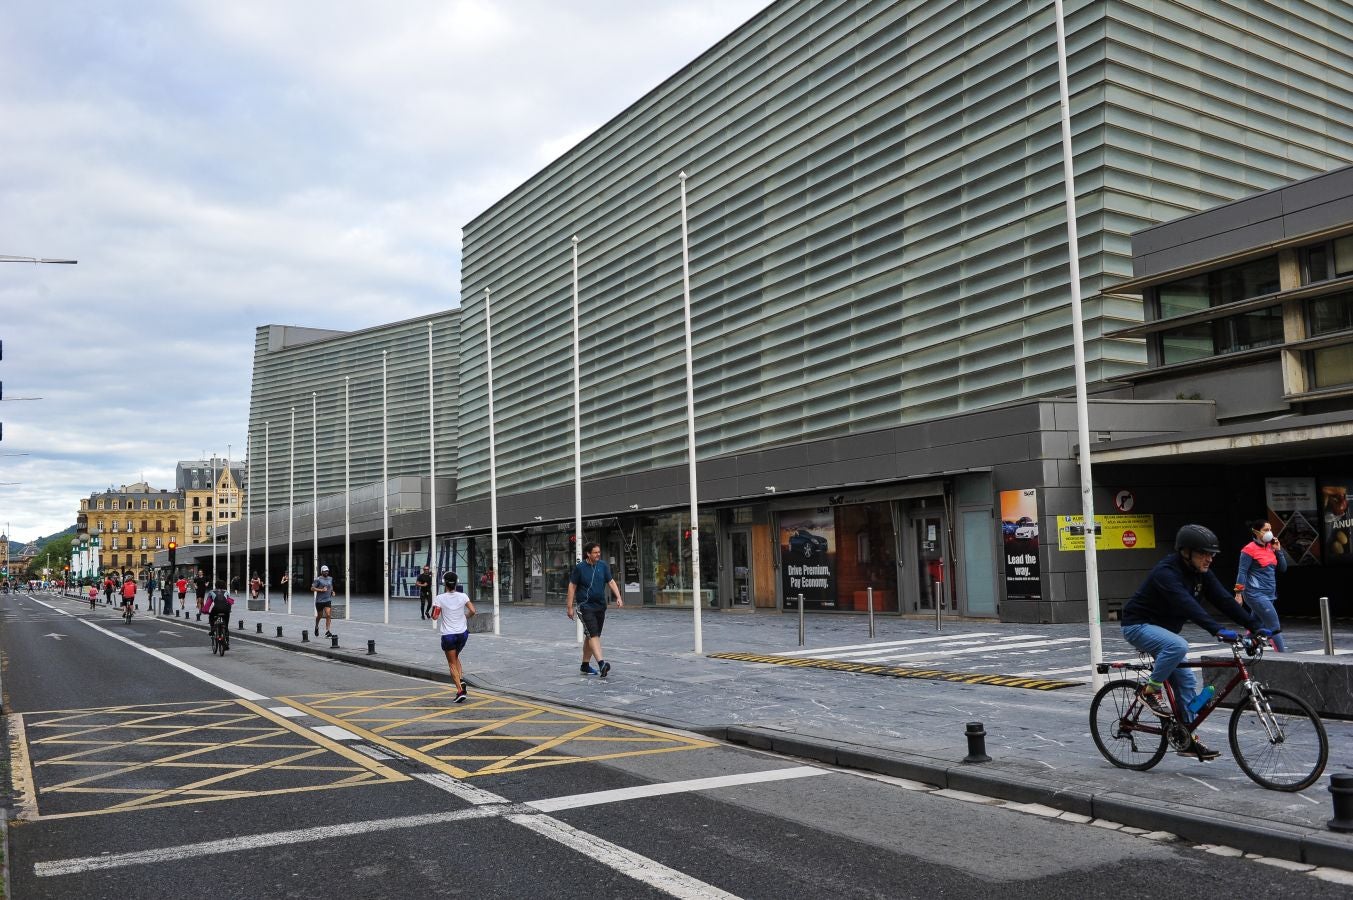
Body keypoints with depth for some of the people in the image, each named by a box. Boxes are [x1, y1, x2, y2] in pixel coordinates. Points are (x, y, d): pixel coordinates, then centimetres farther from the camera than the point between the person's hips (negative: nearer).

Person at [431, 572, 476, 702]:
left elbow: (434, 617, -14)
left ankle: (460, 691, -6)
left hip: (448, 634, -3)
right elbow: (472, 611, -9)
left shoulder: (440, 598, -10)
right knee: (455, 657, 26)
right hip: (462, 633, 3)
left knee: (452, 663, 5)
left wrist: (431, 615, 9)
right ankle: (461, 678, 3)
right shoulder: (462, 596, -4)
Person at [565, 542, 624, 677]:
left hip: (600, 606, 5)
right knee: (593, 635, -17)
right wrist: (570, 607, -4)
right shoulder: (580, 567, -7)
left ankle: (585, 665, 24)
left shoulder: (603, 566, 5)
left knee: (590, 636, 13)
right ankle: (601, 663, -29)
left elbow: (611, 582, 5)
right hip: (585, 606, -5)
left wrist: (618, 597, -11)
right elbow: (572, 586, -2)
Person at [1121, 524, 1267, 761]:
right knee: (1178, 646, -35)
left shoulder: (1202, 573, -1)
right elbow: (1187, 605, -41)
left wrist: (1256, 626, -17)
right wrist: (1216, 630, -52)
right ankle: (1150, 690, -15)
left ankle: (1189, 740, 8)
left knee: (1186, 680, 2)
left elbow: (1224, 600, -6)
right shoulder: (1166, 572, -28)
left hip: (1163, 628, 9)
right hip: (1138, 625, -9)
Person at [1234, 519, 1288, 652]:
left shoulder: (1270, 547, 11)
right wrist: (1239, 593, -15)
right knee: (1274, 626, -10)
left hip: (1269, 595, 7)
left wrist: (1278, 550, 1)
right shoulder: (1250, 549, -9)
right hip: (1256, 594, -7)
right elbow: (1242, 572, -11)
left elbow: (1283, 568, 12)